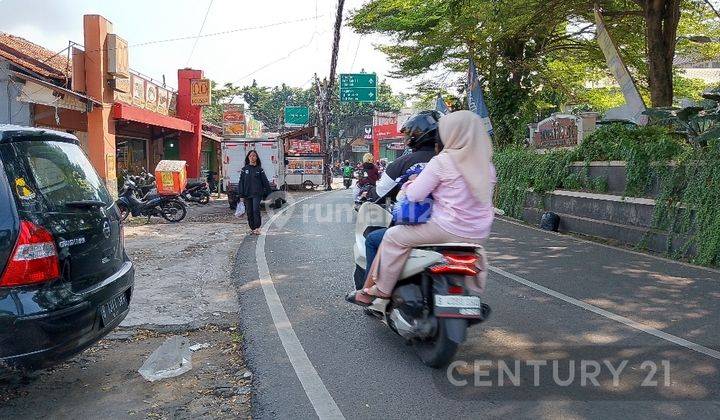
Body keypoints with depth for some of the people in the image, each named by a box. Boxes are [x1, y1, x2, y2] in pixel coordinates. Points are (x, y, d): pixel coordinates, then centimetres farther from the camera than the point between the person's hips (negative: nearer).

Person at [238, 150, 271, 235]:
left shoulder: (259, 169, 3)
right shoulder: (244, 169, 8)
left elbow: (265, 181, 5)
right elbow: (241, 182, 5)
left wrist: (267, 192, 2)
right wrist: (241, 193, -2)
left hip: (257, 193, -3)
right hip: (247, 194, 3)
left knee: (256, 210, -15)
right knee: (249, 212, 5)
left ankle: (257, 228, -10)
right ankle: (252, 228, 16)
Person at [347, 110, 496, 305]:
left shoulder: (442, 161, -13)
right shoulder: (487, 164, 6)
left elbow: (414, 195, -13)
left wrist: (410, 183, 10)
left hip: (450, 229, -7)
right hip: (479, 235, 8)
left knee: (394, 237, 6)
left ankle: (381, 290, 11)